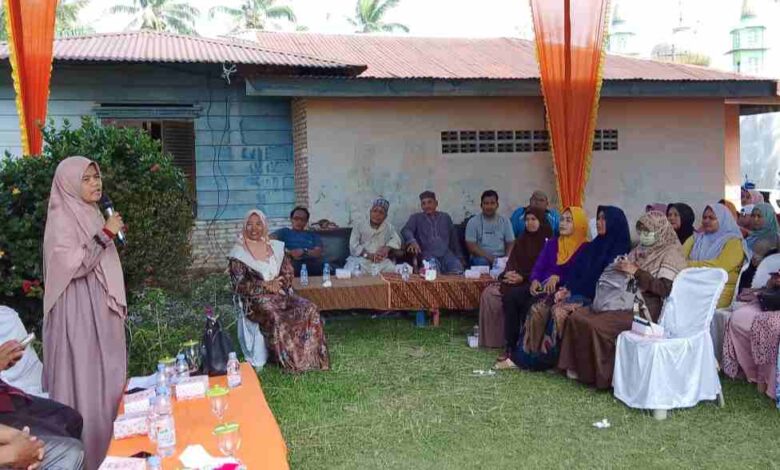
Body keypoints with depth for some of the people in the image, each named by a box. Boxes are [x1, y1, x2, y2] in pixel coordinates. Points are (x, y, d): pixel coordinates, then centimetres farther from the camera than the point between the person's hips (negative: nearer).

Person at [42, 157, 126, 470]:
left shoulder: (91, 215, 13)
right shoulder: (62, 218, -11)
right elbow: (73, 265, -22)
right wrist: (105, 235, -18)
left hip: (101, 311, 8)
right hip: (79, 314, -8)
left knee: (108, 379, 12)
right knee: (85, 382, -4)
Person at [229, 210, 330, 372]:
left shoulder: (276, 247, 13)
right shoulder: (239, 252, 0)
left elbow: (288, 273, 13)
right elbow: (238, 285, -7)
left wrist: (278, 284, -8)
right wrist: (265, 286, -15)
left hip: (281, 293, 5)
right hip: (256, 299, -4)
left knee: (309, 309, -21)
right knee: (275, 318, -35)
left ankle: (311, 357, -15)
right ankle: (291, 362, -22)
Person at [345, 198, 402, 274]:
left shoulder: (389, 228, 19)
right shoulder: (359, 226, 10)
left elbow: (396, 241, 4)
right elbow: (353, 246, -1)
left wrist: (387, 248, -18)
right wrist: (368, 255, -16)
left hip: (382, 262, 2)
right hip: (361, 259, -2)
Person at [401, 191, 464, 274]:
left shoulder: (445, 217, 24)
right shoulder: (416, 218, 17)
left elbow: (454, 239, 25)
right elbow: (406, 230, -1)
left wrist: (459, 257, 14)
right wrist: (412, 241, -24)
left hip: (446, 253, 2)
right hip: (428, 254, -2)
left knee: (457, 270, -31)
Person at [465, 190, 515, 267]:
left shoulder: (505, 221, 11)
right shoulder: (473, 222, 3)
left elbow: (510, 244, 9)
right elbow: (471, 246, -5)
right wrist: (488, 257, -18)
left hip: (501, 258, 2)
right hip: (481, 258, -2)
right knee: (482, 262, -36)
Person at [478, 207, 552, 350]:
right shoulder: (522, 240, 19)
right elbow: (512, 261, 14)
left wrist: (523, 277, -18)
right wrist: (510, 273, -9)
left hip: (534, 283, -6)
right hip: (516, 280, 7)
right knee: (489, 292, -15)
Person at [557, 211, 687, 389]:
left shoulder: (671, 253, -5)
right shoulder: (641, 249, 17)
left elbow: (665, 289, -16)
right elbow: (627, 275, 24)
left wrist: (636, 272, -18)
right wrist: (619, 268, 2)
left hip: (647, 307, -8)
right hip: (626, 297, 8)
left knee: (598, 325, -27)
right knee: (578, 317, -9)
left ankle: (604, 376, -11)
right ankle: (581, 367, -2)